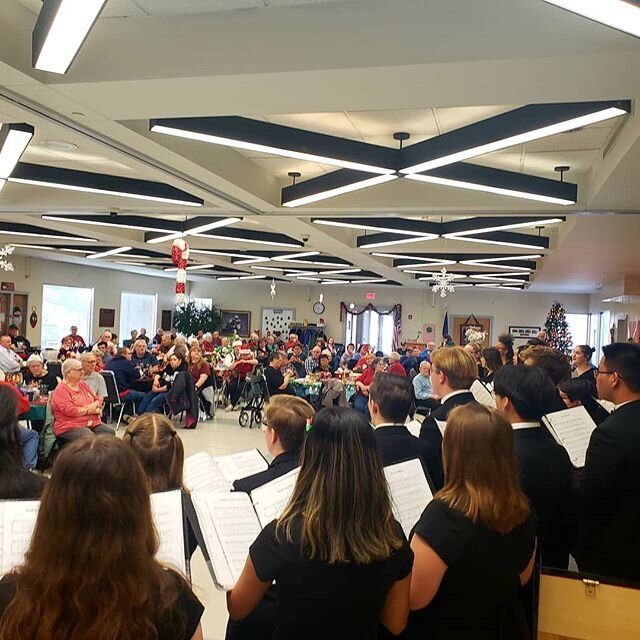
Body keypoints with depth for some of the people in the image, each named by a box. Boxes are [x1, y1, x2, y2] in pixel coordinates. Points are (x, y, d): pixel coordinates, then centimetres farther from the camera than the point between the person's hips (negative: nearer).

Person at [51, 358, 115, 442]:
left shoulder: (83, 385, 19)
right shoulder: (61, 390, -4)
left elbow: (98, 400, 20)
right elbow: (70, 411, -16)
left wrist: (94, 405, -5)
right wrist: (91, 410, -6)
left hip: (93, 423, 7)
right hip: (70, 426, -7)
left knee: (110, 433, -20)